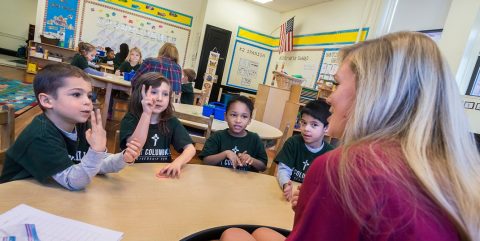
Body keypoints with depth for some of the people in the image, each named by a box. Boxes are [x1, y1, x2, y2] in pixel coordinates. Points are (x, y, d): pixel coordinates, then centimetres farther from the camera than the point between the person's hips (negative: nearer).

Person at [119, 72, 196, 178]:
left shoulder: (172, 122, 2)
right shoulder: (130, 119, -4)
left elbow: (190, 148, -7)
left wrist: (177, 163, -26)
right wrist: (146, 114, -24)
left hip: (162, 172, 2)